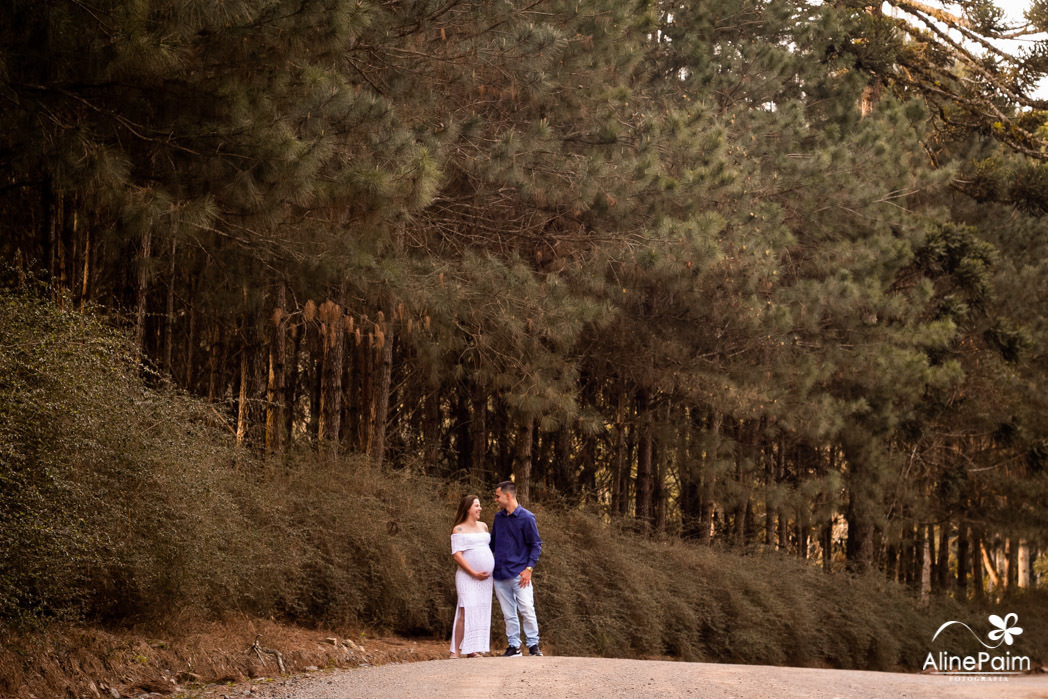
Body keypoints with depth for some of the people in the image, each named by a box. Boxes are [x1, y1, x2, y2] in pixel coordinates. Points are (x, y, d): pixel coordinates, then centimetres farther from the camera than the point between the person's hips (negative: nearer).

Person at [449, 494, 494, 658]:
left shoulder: (483, 526, 14)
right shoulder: (459, 530, -5)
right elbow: (456, 554, -12)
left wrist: (489, 571, 15)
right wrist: (474, 573, -17)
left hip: (485, 578, 7)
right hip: (467, 577, -7)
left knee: (480, 613, 4)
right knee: (465, 612, -15)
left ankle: (471, 651, 9)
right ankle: (455, 652, -15)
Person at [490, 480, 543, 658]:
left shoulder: (526, 518, -6)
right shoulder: (498, 517, 11)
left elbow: (536, 545, -4)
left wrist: (529, 568, -13)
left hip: (519, 574, -5)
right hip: (500, 575, 5)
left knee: (527, 610, -8)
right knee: (508, 614, 7)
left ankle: (533, 645, -1)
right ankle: (514, 646, 12)